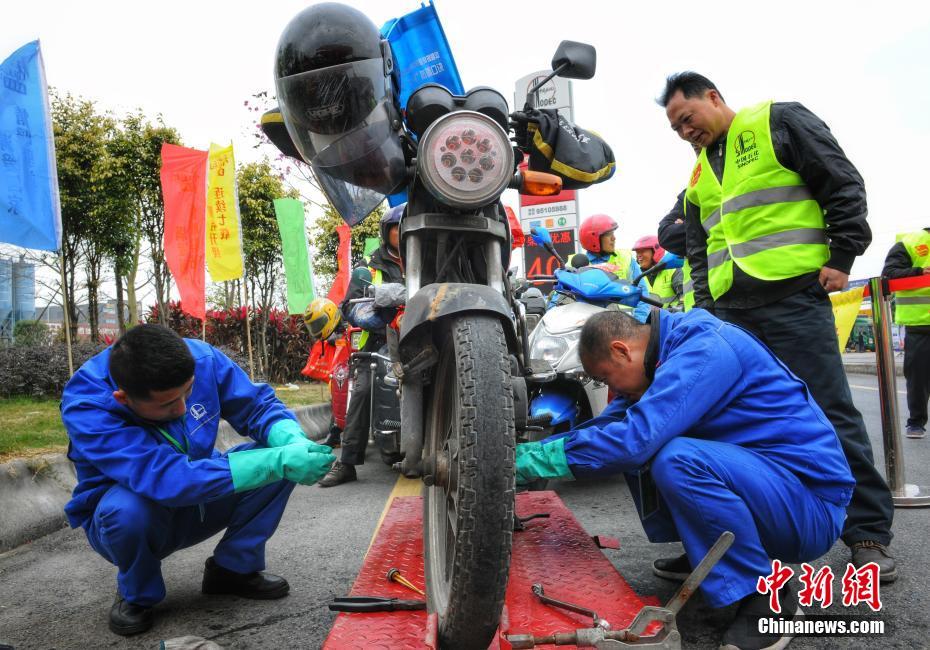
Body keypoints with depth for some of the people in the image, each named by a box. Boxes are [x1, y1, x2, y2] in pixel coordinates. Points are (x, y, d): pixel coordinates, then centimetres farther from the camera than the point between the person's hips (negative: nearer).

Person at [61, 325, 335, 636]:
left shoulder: (201, 358, -22)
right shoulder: (85, 405, -33)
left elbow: (260, 406, -11)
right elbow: (169, 479, -42)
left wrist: (295, 443, -35)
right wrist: (278, 461, -45)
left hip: (199, 504, 4)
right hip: (123, 515, -3)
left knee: (278, 452, -18)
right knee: (126, 508, -38)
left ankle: (234, 567, 0)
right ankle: (137, 594, -4)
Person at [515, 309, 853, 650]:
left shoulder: (704, 347, -22)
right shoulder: (668, 352, 6)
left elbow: (636, 437, -32)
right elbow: (608, 426, 9)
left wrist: (536, 459, -23)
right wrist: (526, 450, 1)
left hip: (811, 508, -9)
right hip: (759, 480, 9)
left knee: (676, 460, -33)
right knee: (635, 451, 4)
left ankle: (769, 600, -14)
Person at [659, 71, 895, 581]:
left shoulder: (778, 122, 5)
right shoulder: (698, 178, 22)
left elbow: (843, 185, 0)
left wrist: (841, 257, -7)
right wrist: (706, 309, 13)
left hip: (793, 298, -6)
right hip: (731, 313, 6)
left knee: (831, 416, -4)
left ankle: (868, 530, 5)